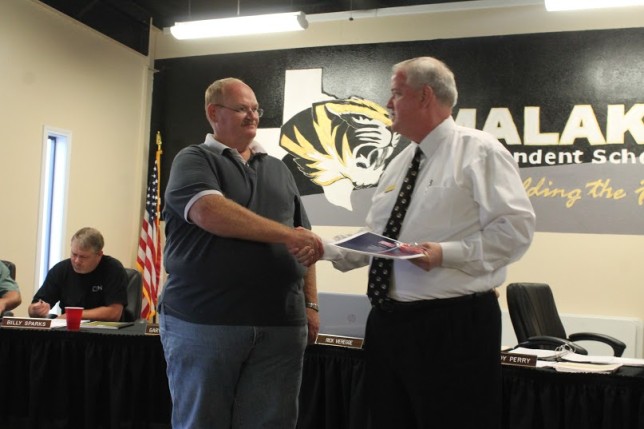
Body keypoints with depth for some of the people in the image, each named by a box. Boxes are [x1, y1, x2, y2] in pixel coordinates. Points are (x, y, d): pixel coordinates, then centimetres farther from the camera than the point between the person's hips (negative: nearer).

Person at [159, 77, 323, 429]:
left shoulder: (278, 170, 19)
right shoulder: (194, 160, 3)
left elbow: (303, 245, 19)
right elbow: (209, 212, -18)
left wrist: (310, 304, 9)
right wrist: (286, 234, -19)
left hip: (281, 325, 4)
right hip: (203, 322, -4)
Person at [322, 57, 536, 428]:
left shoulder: (478, 150, -6)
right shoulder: (399, 164, 18)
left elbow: (515, 229, -15)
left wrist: (445, 253, -22)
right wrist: (324, 248, 5)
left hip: (454, 327, -7)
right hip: (388, 323, 8)